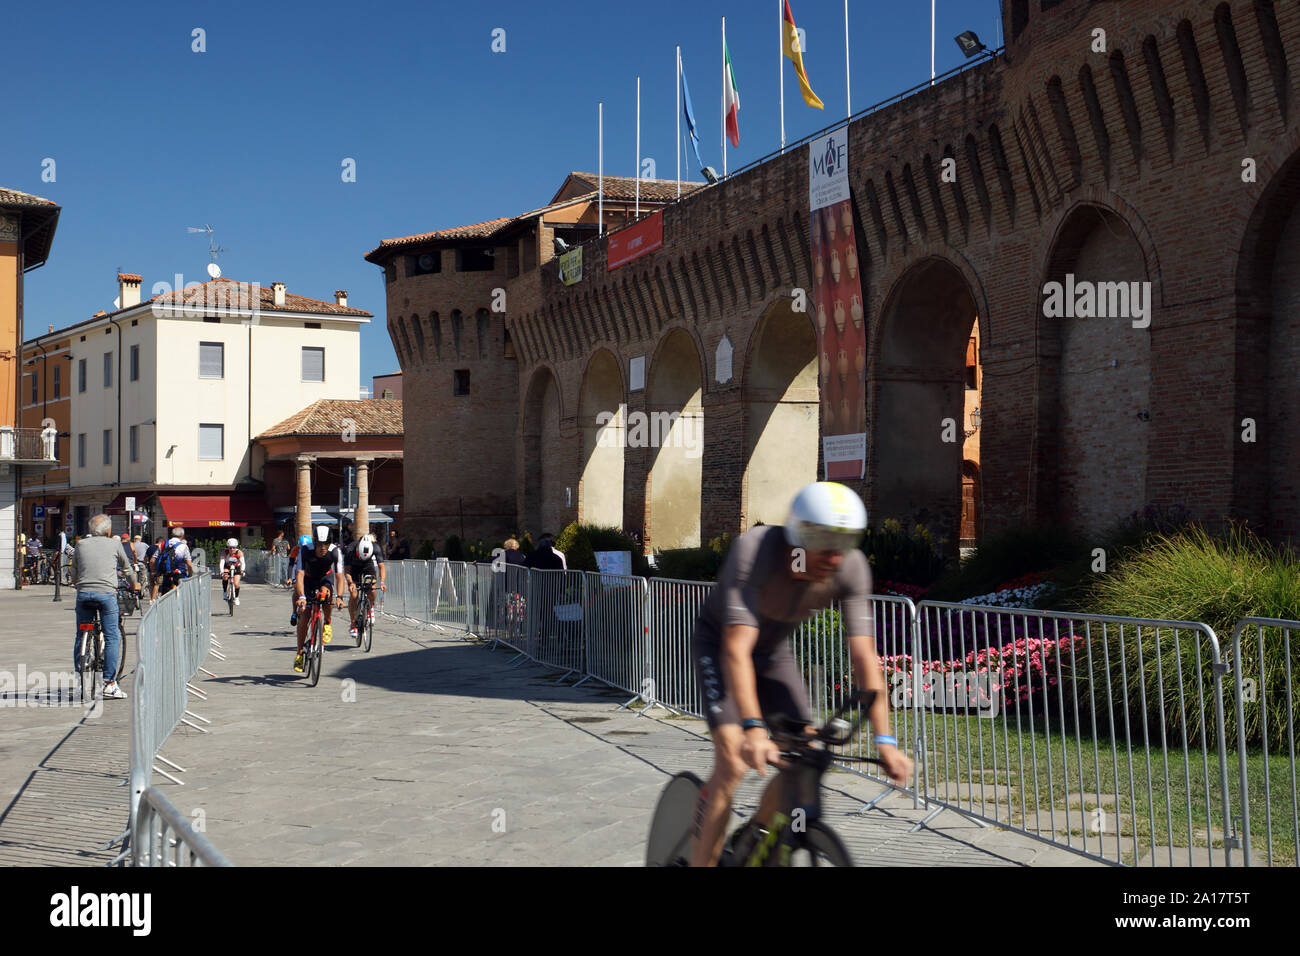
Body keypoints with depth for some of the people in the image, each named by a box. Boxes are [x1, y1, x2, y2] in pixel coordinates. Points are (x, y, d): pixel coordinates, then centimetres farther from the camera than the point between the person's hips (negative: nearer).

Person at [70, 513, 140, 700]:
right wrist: (134, 584, 40)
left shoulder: (81, 544, 13)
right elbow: (126, 567, 22)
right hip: (106, 593, -3)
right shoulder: (114, 544, 8)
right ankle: (109, 684, -4)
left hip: (83, 593, 3)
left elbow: (74, 574, 19)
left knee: (80, 636, 12)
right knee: (112, 637, 0)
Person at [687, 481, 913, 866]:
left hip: (774, 650, 5)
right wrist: (753, 729, -53)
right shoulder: (755, 550, -37)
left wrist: (884, 740, -31)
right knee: (732, 760, -21)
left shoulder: (852, 568, -24)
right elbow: (736, 649, -44)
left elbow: (864, 655, -24)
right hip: (718, 643, -4)